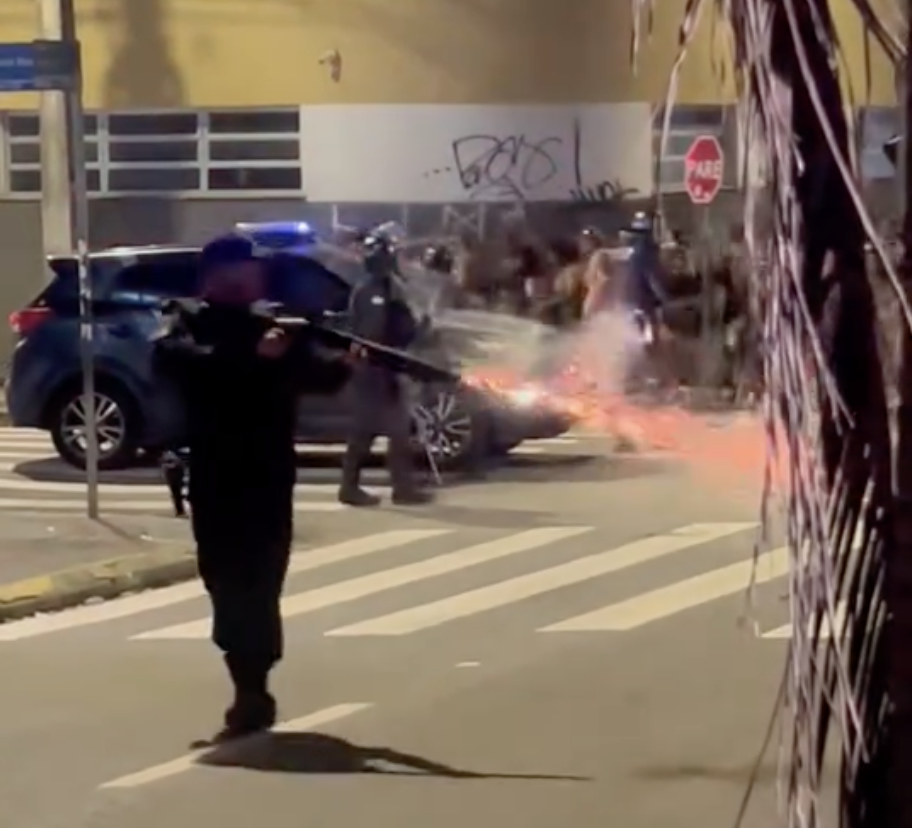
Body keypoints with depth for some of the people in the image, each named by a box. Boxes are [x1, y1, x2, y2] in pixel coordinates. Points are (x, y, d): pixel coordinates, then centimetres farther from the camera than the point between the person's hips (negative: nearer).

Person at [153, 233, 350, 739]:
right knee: (229, 584, -3)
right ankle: (251, 691, 5)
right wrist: (252, 355, -32)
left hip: (269, 479, 2)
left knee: (258, 584, -3)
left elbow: (318, 378, 5)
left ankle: (252, 691, 2)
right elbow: (173, 357, -22)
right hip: (215, 480, -2)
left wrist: (345, 364, -18)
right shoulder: (190, 323, 0)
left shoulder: (272, 324, 11)